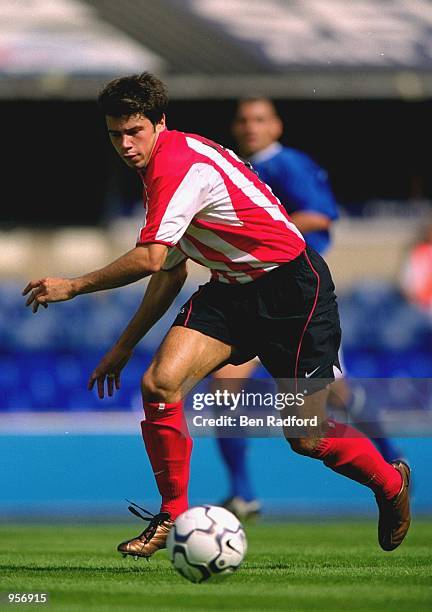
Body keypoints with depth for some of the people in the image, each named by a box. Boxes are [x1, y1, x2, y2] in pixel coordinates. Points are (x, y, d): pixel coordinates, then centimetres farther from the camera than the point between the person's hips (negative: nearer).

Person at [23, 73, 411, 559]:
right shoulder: (159, 167, 8)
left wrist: (74, 286, -20)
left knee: (307, 438, -1)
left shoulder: (180, 165, -23)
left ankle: (390, 484, 29)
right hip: (232, 288, 8)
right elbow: (170, 272, 17)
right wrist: (123, 347, 17)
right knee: (159, 382, -15)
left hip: (292, 286, -8)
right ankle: (173, 514, -1)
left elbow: (150, 259, -32)